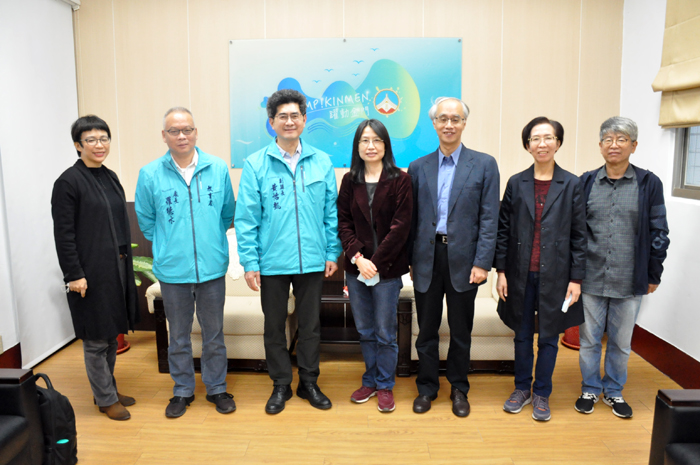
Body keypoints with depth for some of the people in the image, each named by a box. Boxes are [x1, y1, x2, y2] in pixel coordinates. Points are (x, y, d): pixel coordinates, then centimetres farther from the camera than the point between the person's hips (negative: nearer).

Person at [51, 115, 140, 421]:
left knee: (111, 334, 16)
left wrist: (125, 261, 14)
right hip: (91, 272, -7)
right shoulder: (68, 182, -10)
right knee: (96, 338, 4)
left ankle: (108, 390, 31)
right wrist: (74, 275, -16)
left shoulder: (110, 177, 12)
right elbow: (63, 233, -13)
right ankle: (105, 399, 18)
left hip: (117, 267, 7)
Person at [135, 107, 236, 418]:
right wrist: (167, 245, 11)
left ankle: (217, 387, 29)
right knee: (178, 336, 14)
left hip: (212, 266, 0)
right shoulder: (150, 174, -3)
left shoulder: (218, 169, -2)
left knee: (214, 333, 12)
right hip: (172, 269, 0)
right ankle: (182, 390, 31)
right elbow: (146, 220, 9)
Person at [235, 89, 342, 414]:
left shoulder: (321, 162, 1)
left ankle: (309, 382, 33)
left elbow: (331, 212, 5)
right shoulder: (256, 165, -4)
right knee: (274, 326, 13)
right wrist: (250, 262, -8)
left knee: (310, 325, 14)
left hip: (312, 261, 1)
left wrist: (332, 253, 3)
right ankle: (281, 385, 31)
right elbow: (246, 218, -5)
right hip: (272, 262, -1)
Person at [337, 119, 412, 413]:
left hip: (387, 268, -3)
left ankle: (385, 386, 24)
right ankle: (370, 381, 32)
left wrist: (375, 262, -14)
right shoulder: (350, 181, 6)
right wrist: (357, 256, -11)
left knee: (385, 331, 7)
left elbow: (400, 226, -10)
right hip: (355, 267, 4)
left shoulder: (399, 180, -5)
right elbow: (343, 222, 3)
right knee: (364, 331, 15)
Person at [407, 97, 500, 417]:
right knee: (426, 330, 11)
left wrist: (482, 263, -10)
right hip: (427, 258, 2)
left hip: (463, 259, -1)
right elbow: (412, 219, 8)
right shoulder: (418, 167, 8)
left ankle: (459, 389, 30)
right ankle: (426, 387, 28)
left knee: (461, 331, 12)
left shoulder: (484, 165, 1)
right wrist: (411, 260, 5)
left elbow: (489, 219, -4)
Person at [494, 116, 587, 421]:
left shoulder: (571, 184, -1)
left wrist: (576, 278, -4)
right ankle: (522, 388, 29)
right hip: (520, 274, 1)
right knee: (522, 335, 12)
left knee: (548, 337, 9)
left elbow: (579, 235, -1)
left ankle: (542, 394, 26)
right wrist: (500, 271, -1)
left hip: (555, 275, -1)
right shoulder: (516, 183, 3)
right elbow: (503, 230, 4)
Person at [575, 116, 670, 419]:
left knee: (621, 342, 13)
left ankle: (614, 391, 32)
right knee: (589, 339, 11)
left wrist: (654, 275, 1)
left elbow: (658, 233, 2)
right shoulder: (586, 182, 2)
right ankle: (590, 389, 29)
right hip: (590, 278, 1)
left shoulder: (649, 184, -1)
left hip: (629, 280, 0)